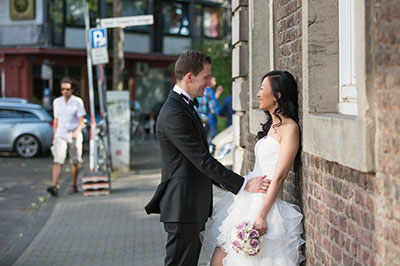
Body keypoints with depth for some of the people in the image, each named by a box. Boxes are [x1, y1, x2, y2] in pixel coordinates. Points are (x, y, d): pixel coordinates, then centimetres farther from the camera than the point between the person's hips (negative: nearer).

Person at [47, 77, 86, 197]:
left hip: (74, 135, -2)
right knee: (57, 161, -13)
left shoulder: (78, 102, -4)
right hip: (60, 136, 2)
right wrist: (54, 137, 15)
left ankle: (74, 186, 22)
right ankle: (54, 187, -23)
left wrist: (77, 132, -27)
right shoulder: (57, 102, 5)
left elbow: (81, 120, -9)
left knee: (75, 162, 8)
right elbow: (56, 120, 14)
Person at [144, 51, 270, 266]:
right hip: (182, 207, -10)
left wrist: (226, 183, 19)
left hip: (194, 207, 10)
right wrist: (244, 185, -19)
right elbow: (202, 160, -21)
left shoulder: (185, 107, 15)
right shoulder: (174, 113, -19)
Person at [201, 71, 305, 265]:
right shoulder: (271, 126, 16)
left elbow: (279, 177, -18)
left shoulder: (289, 128, -11)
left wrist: (261, 215, -22)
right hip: (247, 198, 8)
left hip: (265, 202, -8)